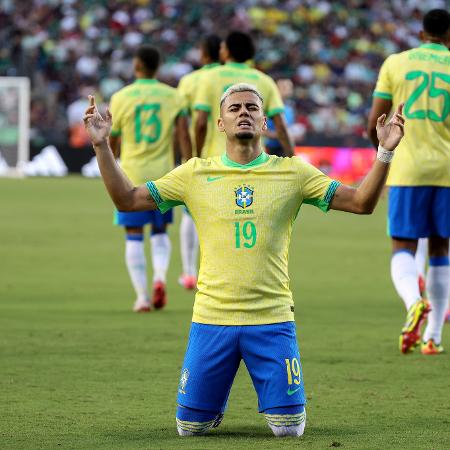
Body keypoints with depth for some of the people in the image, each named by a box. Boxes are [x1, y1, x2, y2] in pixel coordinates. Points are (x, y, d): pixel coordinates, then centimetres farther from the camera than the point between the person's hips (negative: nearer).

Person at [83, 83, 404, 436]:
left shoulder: (293, 172, 3)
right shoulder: (195, 174, 5)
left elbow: (361, 202, 0)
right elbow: (127, 200, 6)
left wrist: (385, 152, -13)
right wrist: (101, 146, -3)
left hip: (272, 318, -1)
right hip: (211, 318, 1)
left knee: (289, 427, -4)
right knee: (191, 426, 2)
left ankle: (279, 403, 32)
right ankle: (215, 405, 37)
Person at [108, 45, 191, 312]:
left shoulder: (121, 97, -3)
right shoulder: (173, 97, 1)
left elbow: (112, 141, 3)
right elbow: (184, 134, -8)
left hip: (131, 174, -2)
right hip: (163, 175, 2)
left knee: (134, 237, 5)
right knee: (160, 232, 17)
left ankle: (142, 297, -2)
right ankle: (160, 277, -9)